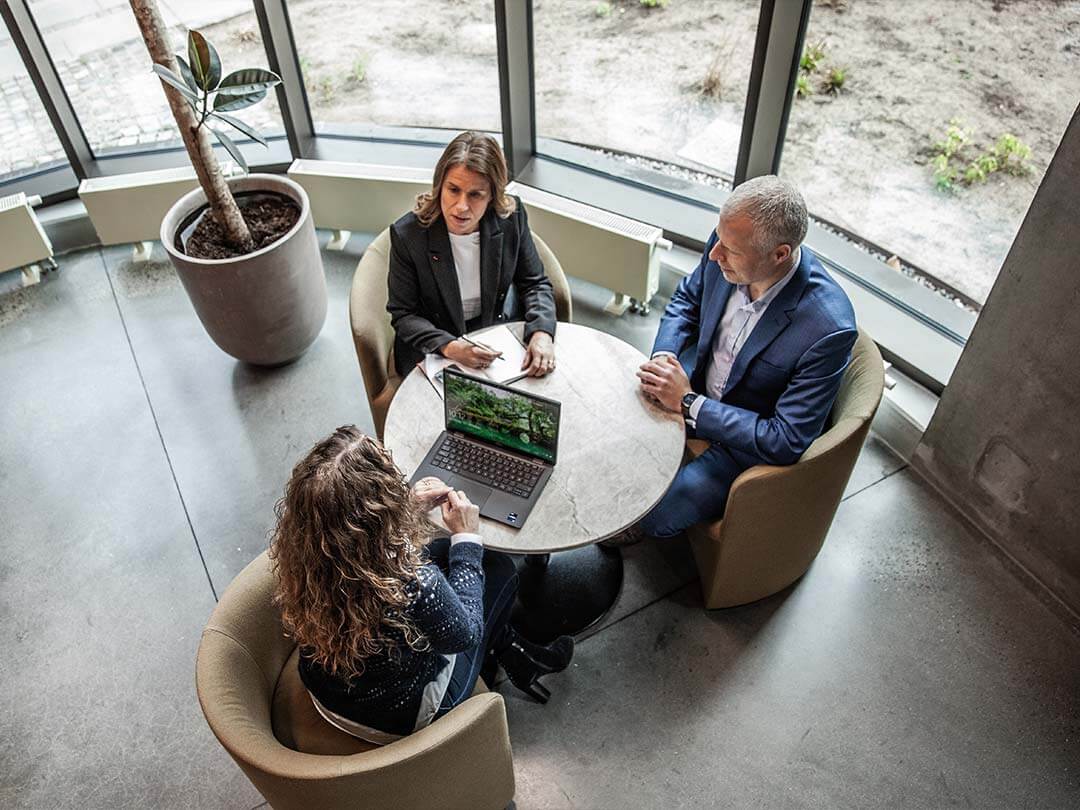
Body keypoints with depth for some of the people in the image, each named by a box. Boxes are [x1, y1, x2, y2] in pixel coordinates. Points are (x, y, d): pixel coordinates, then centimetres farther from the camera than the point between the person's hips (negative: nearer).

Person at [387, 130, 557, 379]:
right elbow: (403, 315, -10)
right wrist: (449, 347, -28)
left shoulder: (511, 217, -11)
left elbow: (535, 283, 0)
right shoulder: (407, 235, -19)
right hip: (433, 352, -2)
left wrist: (542, 333, -20)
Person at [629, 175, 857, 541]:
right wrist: (663, 356, -16)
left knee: (656, 514, -17)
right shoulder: (728, 245, -19)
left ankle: (635, 523, 20)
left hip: (754, 440, -5)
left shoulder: (829, 329, -35)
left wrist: (688, 403, -29)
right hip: (694, 381, 6)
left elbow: (786, 442, -29)